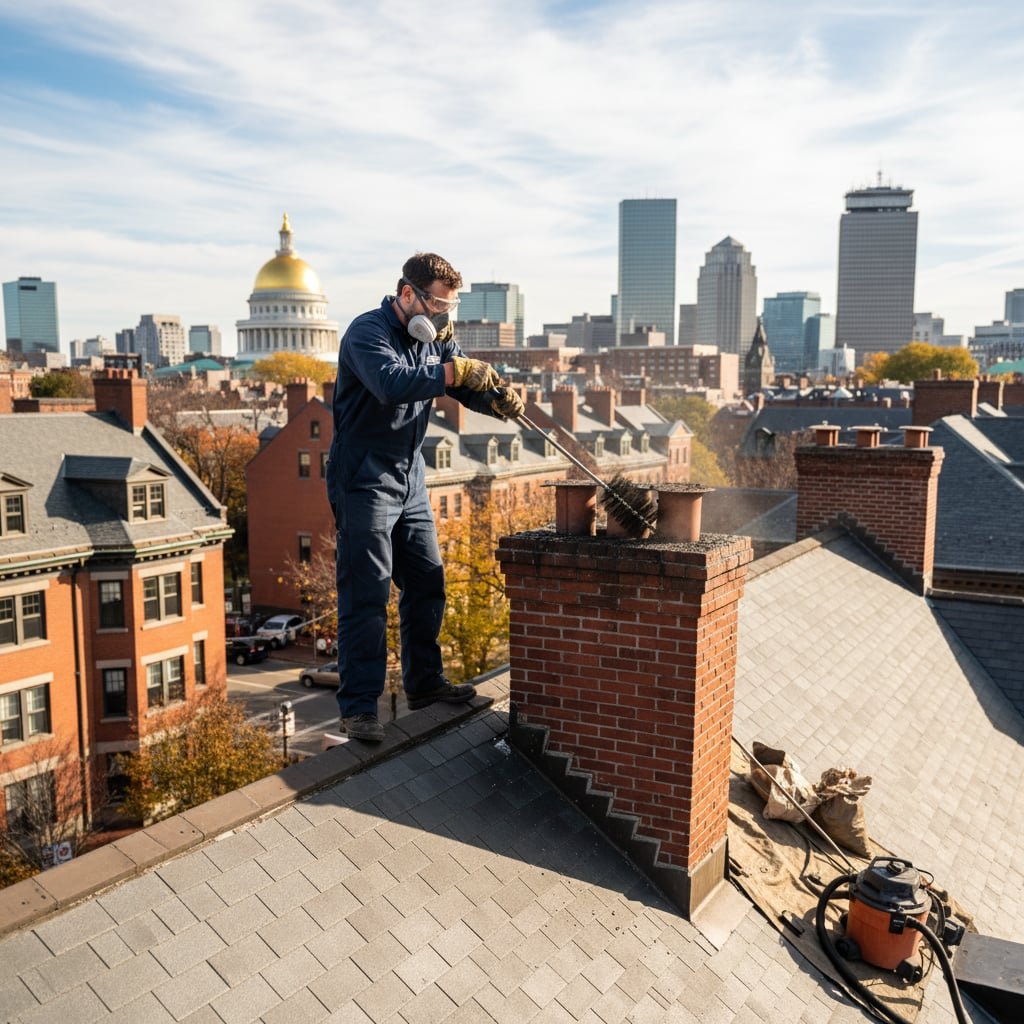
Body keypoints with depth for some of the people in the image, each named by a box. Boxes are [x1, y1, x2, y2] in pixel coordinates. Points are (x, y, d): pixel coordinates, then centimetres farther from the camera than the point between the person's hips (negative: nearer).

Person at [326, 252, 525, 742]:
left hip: (409, 481, 8)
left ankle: (424, 682, 28)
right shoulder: (368, 332, -14)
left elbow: (470, 385, 6)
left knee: (426, 582, 13)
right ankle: (358, 706, -2)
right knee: (366, 595, -8)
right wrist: (455, 370, -36)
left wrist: (499, 399, -15)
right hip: (364, 482, -8)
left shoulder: (436, 339, 10)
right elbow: (391, 384, -33)